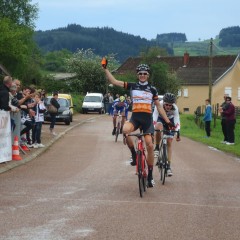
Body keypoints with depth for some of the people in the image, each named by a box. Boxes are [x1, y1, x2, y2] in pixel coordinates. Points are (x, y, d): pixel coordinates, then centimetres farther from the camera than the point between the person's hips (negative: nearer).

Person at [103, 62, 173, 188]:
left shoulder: (152, 89, 9)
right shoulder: (132, 86, 7)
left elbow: (159, 106, 15)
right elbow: (114, 81, 3)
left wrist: (167, 121, 10)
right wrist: (105, 69, -5)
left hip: (147, 118, 1)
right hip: (135, 117, -1)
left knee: (150, 146, -9)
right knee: (125, 130, -35)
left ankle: (150, 175, 5)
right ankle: (133, 154, -11)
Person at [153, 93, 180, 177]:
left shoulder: (175, 108, -32)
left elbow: (177, 120, -35)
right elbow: (154, 117, -38)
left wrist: (178, 132, -46)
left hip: (170, 121, 1)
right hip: (160, 119, -1)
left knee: (169, 142, -7)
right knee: (158, 127, -38)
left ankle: (168, 166, -2)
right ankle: (157, 148, -15)